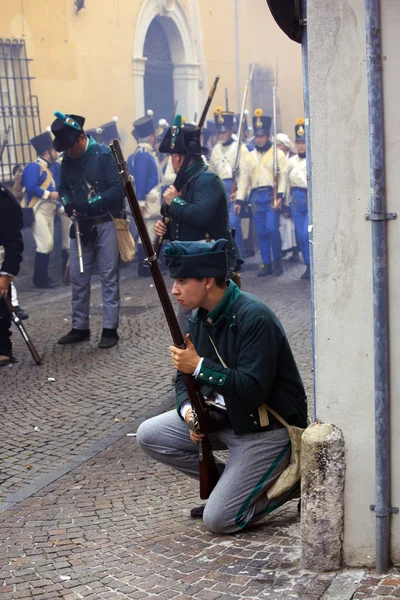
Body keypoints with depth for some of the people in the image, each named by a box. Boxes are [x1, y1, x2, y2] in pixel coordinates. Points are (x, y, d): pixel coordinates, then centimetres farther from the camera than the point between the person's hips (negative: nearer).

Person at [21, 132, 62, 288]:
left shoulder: (47, 169, 18)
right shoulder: (34, 167, -10)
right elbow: (31, 188, -22)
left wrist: (62, 208, 13)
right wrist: (49, 194, -15)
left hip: (48, 212, 9)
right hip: (37, 212, -9)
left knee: (48, 245, 8)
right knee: (45, 244, -13)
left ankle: (43, 277, 14)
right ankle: (39, 279, -6)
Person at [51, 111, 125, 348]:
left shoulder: (104, 154, -12)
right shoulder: (67, 159, 6)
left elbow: (119, 188, -17)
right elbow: (64, 187, 17)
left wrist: (91, 204, -23)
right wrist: (67, 203, -5)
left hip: (106, 223, -6)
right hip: (82, 225, 6)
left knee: (109, 276, 0)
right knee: (78, 277, 8)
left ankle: (110, 329, 6)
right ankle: (80, 327, 19)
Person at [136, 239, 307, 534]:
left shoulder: (253, 318, -24)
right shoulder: (201, 318, 3)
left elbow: (254, 390, -30)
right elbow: (186, 377, 9)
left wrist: (199, 366, -29)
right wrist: (189, 409, -13)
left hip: (267, 428, -9)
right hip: (224, 416, 9)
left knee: (219, 520, -13)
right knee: (149, 435, -2)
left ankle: (291, 483, 8)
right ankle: (230, 481, 9)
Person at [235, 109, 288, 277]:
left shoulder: (278, 154, 3)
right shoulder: (250, 157, 14)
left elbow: (283, 176, -5)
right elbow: (244, 179, 11)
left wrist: (280, 196, -17)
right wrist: (239, 200, 3)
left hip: (272, 195, -4)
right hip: (256, 197, 4)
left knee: (272, 228, -15)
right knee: (261, 232, 4)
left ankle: (277, 260, 2)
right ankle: (266, 264, 11)